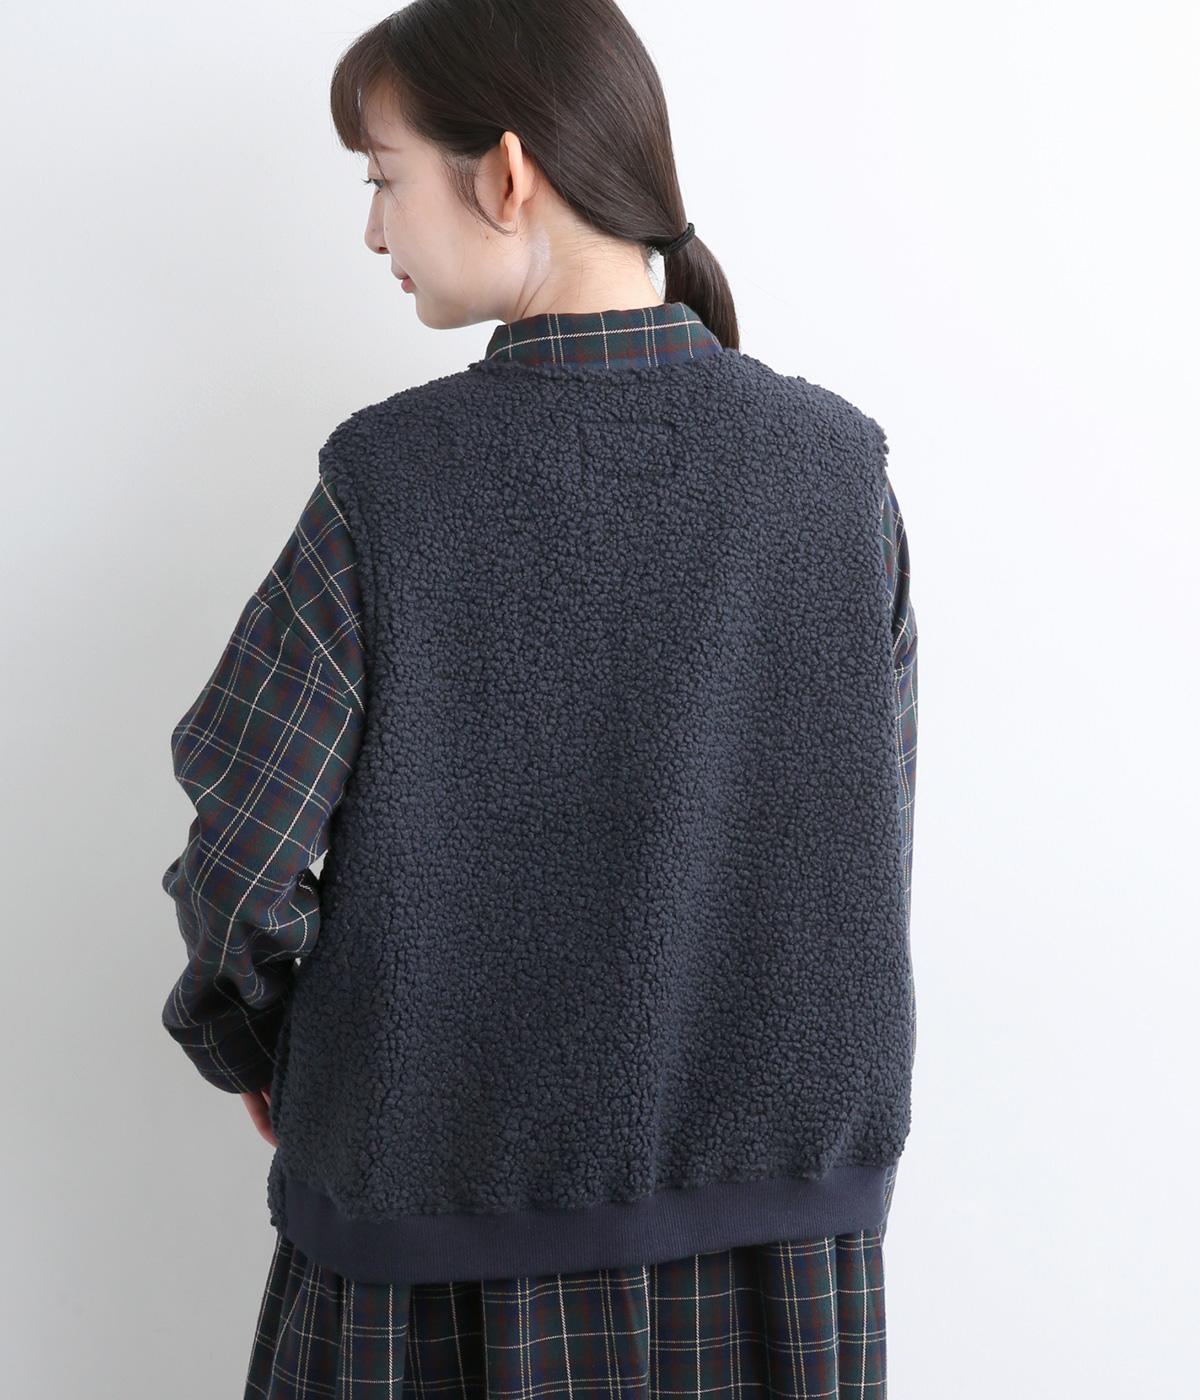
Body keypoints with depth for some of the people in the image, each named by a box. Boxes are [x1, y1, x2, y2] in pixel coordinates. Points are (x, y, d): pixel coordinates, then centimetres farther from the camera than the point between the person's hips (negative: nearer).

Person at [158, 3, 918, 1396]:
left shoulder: (389, 482, -17)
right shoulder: (840, 465, -8)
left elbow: (243, 856, -13)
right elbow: (878, 847, -1)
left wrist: (249, 1046, 7)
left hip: (454, 1230, -2)